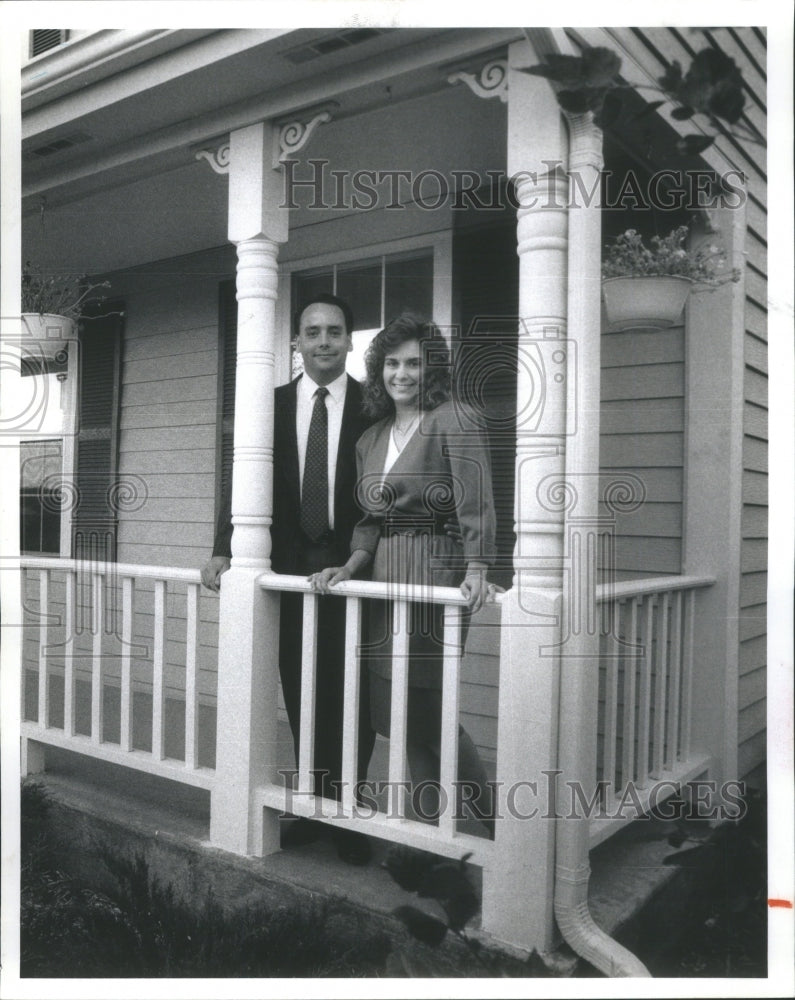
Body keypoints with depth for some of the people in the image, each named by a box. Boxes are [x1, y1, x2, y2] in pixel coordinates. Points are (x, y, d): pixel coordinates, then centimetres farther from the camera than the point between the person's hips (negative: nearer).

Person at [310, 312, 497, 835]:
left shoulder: (454, 421, -5)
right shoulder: (371, 439, 17)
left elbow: (476, 503, -15)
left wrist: (476, 570, -25)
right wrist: (350, 567, 3)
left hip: (435, 568, -7)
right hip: (385, 576, 7)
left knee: (427, 709, -2)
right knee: (398, 710, 9)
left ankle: (495, 822, 17)